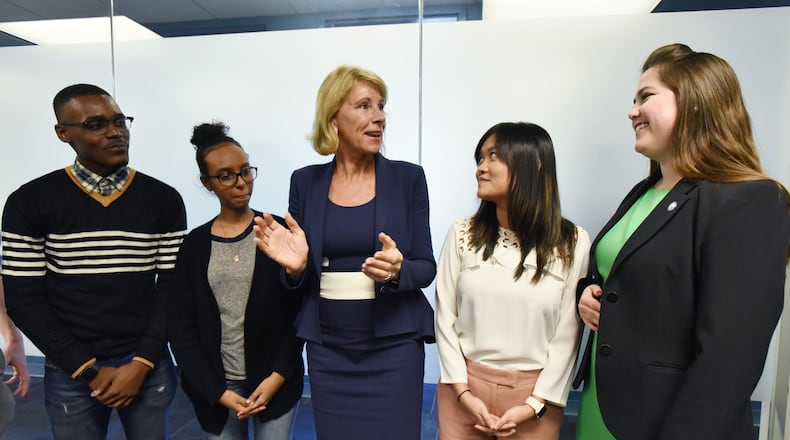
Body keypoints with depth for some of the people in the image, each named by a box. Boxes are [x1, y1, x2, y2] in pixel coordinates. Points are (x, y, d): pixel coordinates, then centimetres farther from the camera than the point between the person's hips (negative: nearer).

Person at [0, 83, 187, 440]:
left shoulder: (163, 200, -3)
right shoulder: (30, 203, -5)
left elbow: (173, 287, -3)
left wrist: (142, 363, -9)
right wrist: (88, 369, -9)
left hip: (148, 365, 1)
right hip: (70, 374, 0)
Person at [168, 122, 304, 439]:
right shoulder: (195, 244, 0)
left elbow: (298, 313, -5)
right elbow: (181, 329, 1)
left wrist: (278, 376, -10)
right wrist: (218, 391, -6)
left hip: (273, 380, -1)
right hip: (216, 386, 2)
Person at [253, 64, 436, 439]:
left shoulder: (407, 177, -4)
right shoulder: (306, 181, 0)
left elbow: (426, 266, -3)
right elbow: (302, 275, 5)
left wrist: (397, 271, -23)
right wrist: (296, 266, -16)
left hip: (393, 344, -1)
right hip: (327, 346, 2)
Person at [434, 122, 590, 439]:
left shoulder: (573, 243, -7)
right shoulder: (462, 234, -4)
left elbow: (567, 333, -6)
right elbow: (445, 318, -4)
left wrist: (535, 404, -9)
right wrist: (463, 392, -8)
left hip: (533, 391, -1)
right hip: (465, 385, 1)